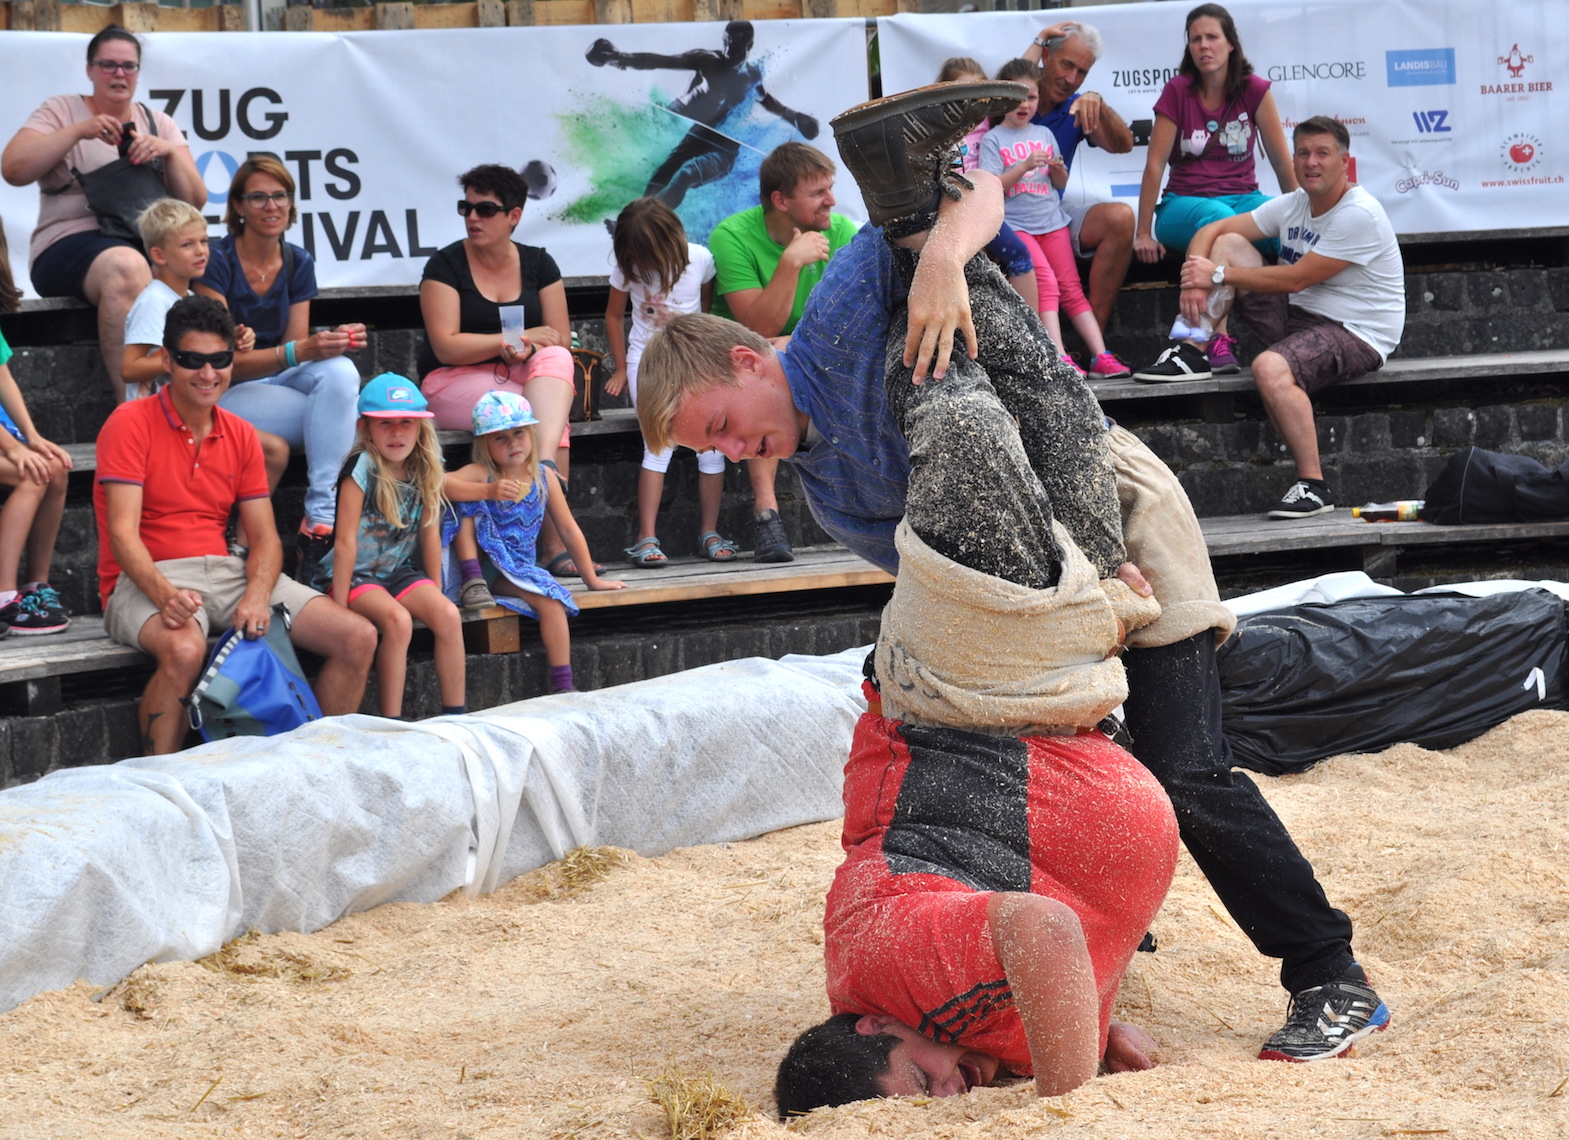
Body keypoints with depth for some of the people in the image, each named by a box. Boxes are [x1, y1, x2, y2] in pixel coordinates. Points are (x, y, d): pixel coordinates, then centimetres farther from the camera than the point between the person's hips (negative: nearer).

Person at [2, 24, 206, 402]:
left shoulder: (159, 123, 20)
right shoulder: (61, 110, 11)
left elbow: (195, 201, 12)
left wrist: (169, 152, -5)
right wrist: (79, 131, -12)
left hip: (148, 242, 4)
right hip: (70, 244, -4)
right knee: (125, 266, -40)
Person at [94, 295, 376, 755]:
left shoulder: (240, 435, 13)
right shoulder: (131, 424, -5)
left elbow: (265, 537, 9)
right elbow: (123, 534, -14)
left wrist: (257, 595, -13)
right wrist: (163, 594, -33)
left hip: (225, 572, 6)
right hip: (146, 578, -6)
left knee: (358, 637, -8)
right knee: (184, 648, -41)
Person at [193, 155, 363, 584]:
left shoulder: (298, 263, 6)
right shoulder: (217, 262, -12)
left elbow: (296, 349, 4)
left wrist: (333, 341, -19)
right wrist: (298, 352, -31)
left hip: (279, 382, 5)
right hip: (225, 394, -5)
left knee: (341, 372, -30)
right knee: (338, 411, -29)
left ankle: (320, 516, -36)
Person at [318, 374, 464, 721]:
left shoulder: (425, 471, 3)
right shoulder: (362, 468, -14)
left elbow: (430, 535, 6)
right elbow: (346, 541, -16)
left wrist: (434, 595, 4)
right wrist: (340, 605, -19)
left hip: (398, 572, 5)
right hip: (354, 575, -5)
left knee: (448, 615, -20)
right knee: (397, 619, -31)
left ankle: (455, 715, -14)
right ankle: (391, 724, -27)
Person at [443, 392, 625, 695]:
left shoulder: (544, 478, 3)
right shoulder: (481, 474, -8)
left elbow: (569, 530, 10)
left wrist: (591, 578, 11)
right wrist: (487, 492, -42)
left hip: (516, 568, 2)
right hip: (476, 563, -2)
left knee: (552, 601, -27)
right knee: (465, 505, -23)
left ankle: (562, 686, -23)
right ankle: (472, 582, -24)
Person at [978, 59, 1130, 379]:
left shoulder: (1044, 134, 13)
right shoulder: (993, 140, 0)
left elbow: (1060, 184, 16)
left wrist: (1057, 168, -6)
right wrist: (1024, 166, -20)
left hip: (1052, 221, 4)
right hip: (1015, 224, -4)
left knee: (1072, 289, 0)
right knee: (1046, 282, -20)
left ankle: (1100, 355, -6)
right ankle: (1060, 358, -27)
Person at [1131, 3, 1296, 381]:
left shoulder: (1254, 91, 1)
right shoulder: (1178, 92, -3)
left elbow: (1282, 163, 3)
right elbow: (1156, 163, -4)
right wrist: (1144, 233, -7)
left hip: (1243, 199, 3)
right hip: (1185, 204, -3)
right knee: (1219, 219, -39)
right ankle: (1219, 345, -46)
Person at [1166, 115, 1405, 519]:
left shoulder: (1359, 214, -18)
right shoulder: (1293, 205, 6)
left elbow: (1296, 279, -21)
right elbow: (1211, 231, 7)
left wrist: (1218, 275, -16)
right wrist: (1195, 281, -13)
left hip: (1356, 335, -8)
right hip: (1299, 317, 8)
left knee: (1271, 368, -37)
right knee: (1228, 244, 1)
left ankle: (1314, 486, -29)